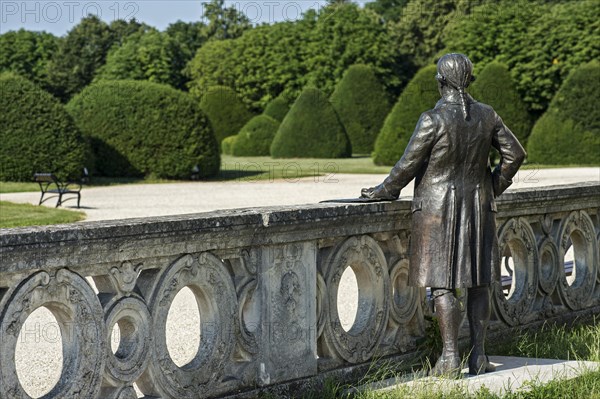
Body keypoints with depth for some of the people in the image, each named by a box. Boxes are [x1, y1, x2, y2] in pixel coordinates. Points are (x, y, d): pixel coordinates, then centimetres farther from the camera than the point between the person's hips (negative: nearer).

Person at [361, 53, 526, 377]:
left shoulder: (432, 119, -14)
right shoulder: (487, 116, 2)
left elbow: (408, 164, -10)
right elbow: (514, 153, 7)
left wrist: (384, 191, 4)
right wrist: (493, 188, 18)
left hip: (438, 208, -5)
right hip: (478, 207, 5)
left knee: (442, 284, -1)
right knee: (478, 282, 10)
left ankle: (450, 359, -3)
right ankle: (479, 356, 12)